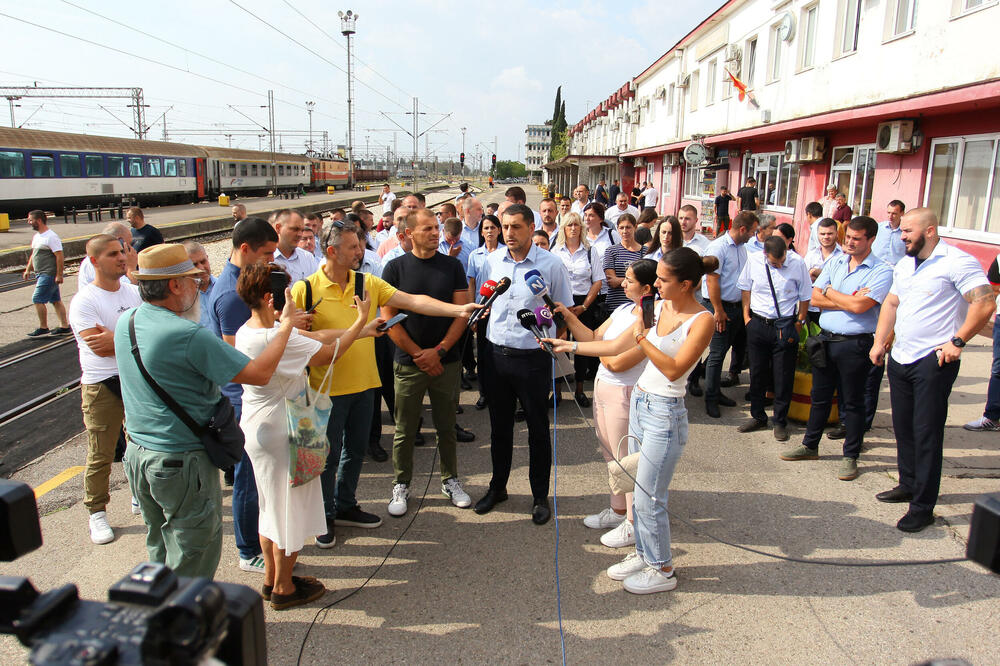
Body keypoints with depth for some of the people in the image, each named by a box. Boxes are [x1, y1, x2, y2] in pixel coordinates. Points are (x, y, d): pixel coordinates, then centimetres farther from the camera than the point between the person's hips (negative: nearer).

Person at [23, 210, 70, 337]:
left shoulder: (51, 237, -15)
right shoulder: (36, 236, 14)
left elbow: (59, 257, -19)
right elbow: (33, 254, 25)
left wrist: (59, 275, -22)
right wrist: (28, 269, 19)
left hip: (49, 274, -9)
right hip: (41, 274, 9)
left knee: (37, 299, -8)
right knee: (56, 300, 10)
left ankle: (43, 328, 2)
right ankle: (64, 326, 14)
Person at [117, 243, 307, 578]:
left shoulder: (126, 322, 1)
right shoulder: (188, 336, -25)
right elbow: (259, 373, -26)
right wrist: (285, 326, -12)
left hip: (137, 454, 9)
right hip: (182, 463, -9)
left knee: (161, 550, 25)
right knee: (192, 562, 7)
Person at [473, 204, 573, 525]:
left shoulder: (551, 264, -8)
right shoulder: (492, 261, 4)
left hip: (533, 357, -4)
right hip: (497, 354, 4)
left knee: (538, 429, 8)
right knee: (499, 426, 16)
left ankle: (540, 496, 24)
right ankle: (497, 487, 34)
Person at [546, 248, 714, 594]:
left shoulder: (701, 321, -14)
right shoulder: (657, 307, 6)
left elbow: (674, 369, -21)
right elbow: (615, 346, 10)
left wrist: (642, 338, -25)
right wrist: (570, 346, 8)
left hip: (665, 413, -7)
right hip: (639, 403, 7)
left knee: (648, 497, 1)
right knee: (639, 491, 16)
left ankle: (662, 570, 19)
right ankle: (643, 553, 33)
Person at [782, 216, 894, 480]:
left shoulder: (881, 271, -9)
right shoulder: (834, 261, 8)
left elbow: (859, 306, -21)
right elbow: (815, 298, -1)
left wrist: (830, 292, -6)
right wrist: (848, 300, -12)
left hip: (854, 344, -5)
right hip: (826, 338, 5)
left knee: (851, 403, 6)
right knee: (819, 396, 17)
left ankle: (850, 457, 19)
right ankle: (810, 446, 31)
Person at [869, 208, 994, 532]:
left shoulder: (957, 262, -13)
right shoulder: (904, 264, 13)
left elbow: (985, 304, -18)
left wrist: (957, 341, -19)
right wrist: (879, 342, 12)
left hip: (933, 361, -8)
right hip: (900, 358, 8)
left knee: (926, 433, -3)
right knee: (903, 428, 17)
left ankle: (923, 507, 5)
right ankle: (909, 485, 33)